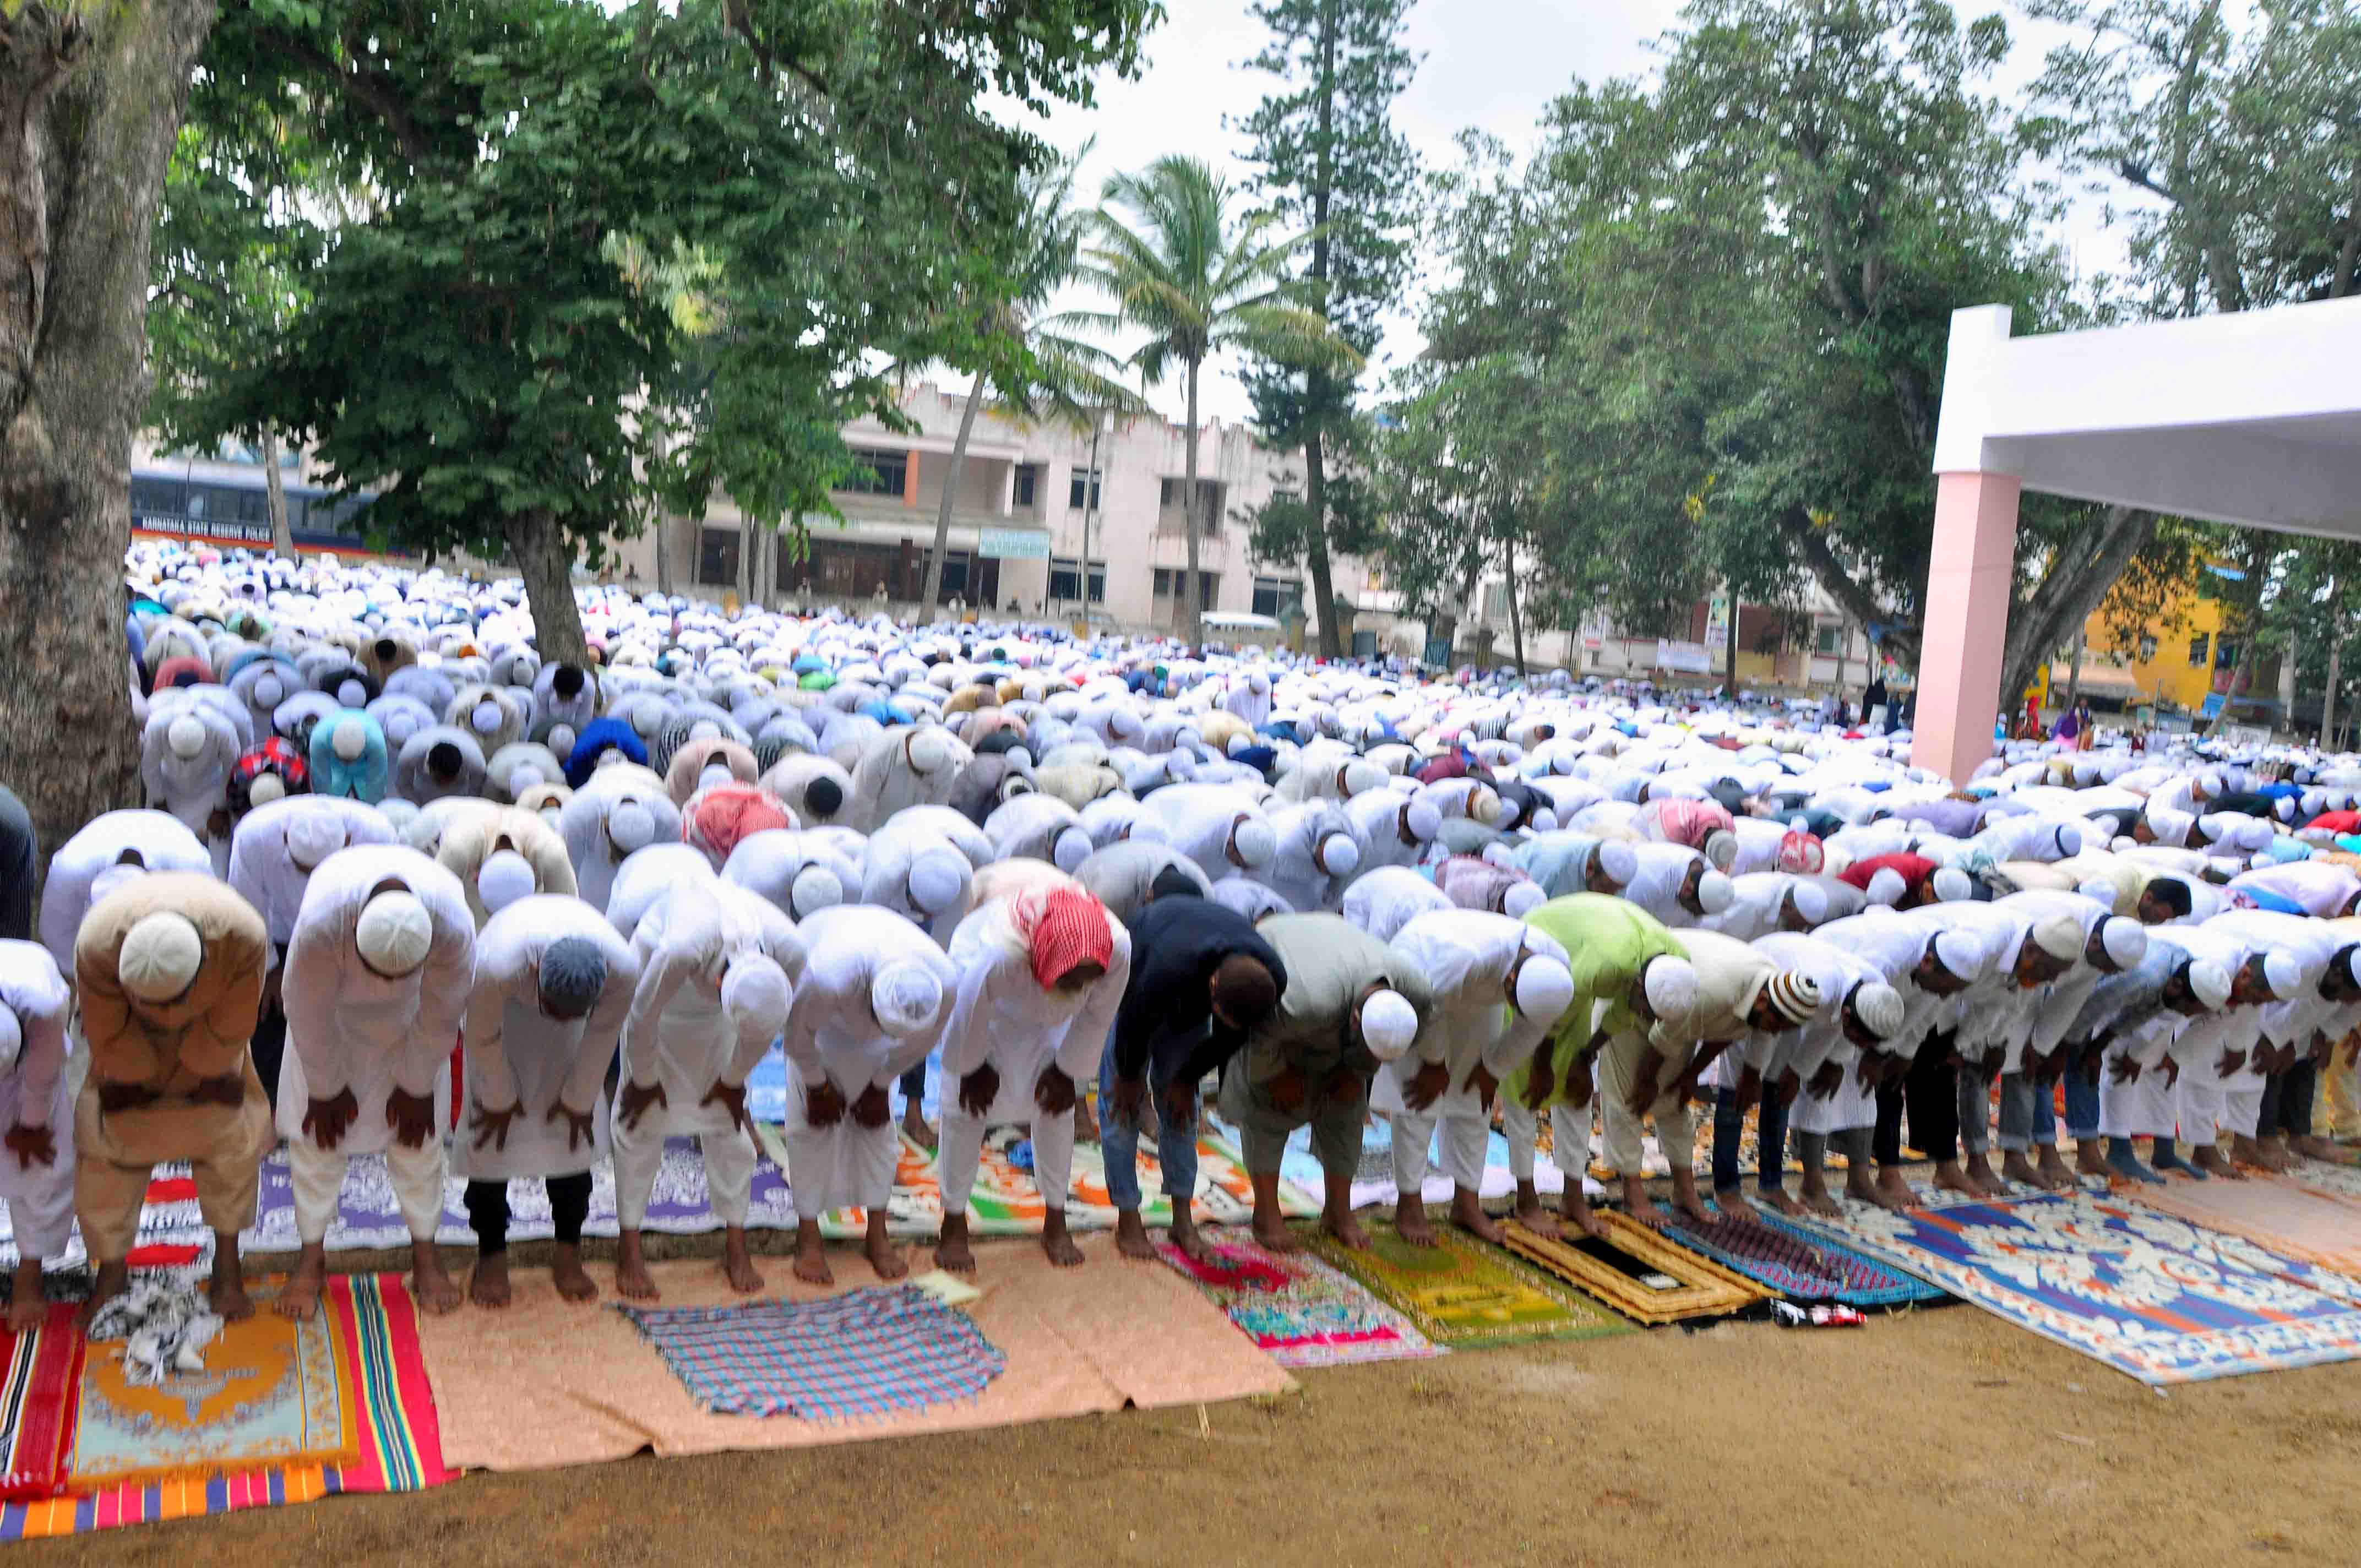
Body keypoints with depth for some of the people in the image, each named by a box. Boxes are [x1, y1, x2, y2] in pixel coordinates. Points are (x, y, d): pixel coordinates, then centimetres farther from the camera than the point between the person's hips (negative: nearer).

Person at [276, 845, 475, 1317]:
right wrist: (325, 1090, -11)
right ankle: (311, 1257, 13)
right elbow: (310, 1014, -23)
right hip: (334, 1001, 0)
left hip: (407, 1012, 0)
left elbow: (440, 1016, -21)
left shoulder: (454, 927, -40)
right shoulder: (320, 921, -43)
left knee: (419, 1128, -1)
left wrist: (415, 1088, -9)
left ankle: (425, 1255, 11)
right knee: (315, 1128, -2)